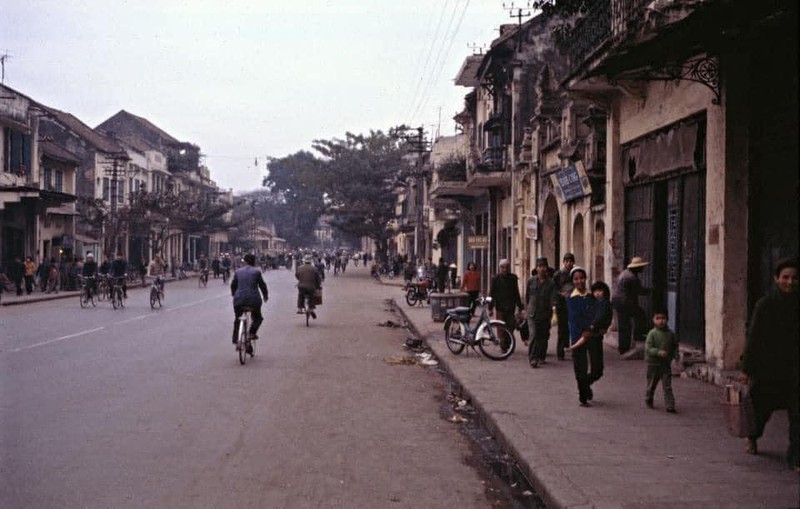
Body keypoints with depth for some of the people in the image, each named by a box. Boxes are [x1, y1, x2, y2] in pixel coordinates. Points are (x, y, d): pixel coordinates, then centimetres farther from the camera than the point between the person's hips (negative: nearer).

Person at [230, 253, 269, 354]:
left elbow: (233, 285, 16)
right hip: (253, 300, -2)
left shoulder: (238, 272, 7)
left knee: (237, 320, 16)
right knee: (257, 318, 18)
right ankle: (251, 333, -5)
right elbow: (262, 285, 3)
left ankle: (236, 340, 8)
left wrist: (234, 295, 35)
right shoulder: (256, 272, -2)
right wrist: (265, 295, 19)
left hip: (239, 300, 2)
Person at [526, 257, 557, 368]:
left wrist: (553, 305, -28)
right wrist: (527, 308, 19)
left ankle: (541, 357, 26)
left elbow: (553, 297, -9)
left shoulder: (551, 283, 0)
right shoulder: (531, 281, 2)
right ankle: (532, 358, -13)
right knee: (534, 335, -14)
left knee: (544, 336, 10)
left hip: (545, 313, 1)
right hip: (533, 313, -1)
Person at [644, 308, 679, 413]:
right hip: (653, 364, -2)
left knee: (667, 386, -2)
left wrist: (675, 355, -4)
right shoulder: (652, 333, -9)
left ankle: (670, 405, -2)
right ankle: (648, 400, 35)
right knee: (651, 385, 14)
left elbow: (675, 346, 14)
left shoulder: (670, 334, 2)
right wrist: (658, 352, -28)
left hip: (666, 364, 2)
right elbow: (648, 348, -14)